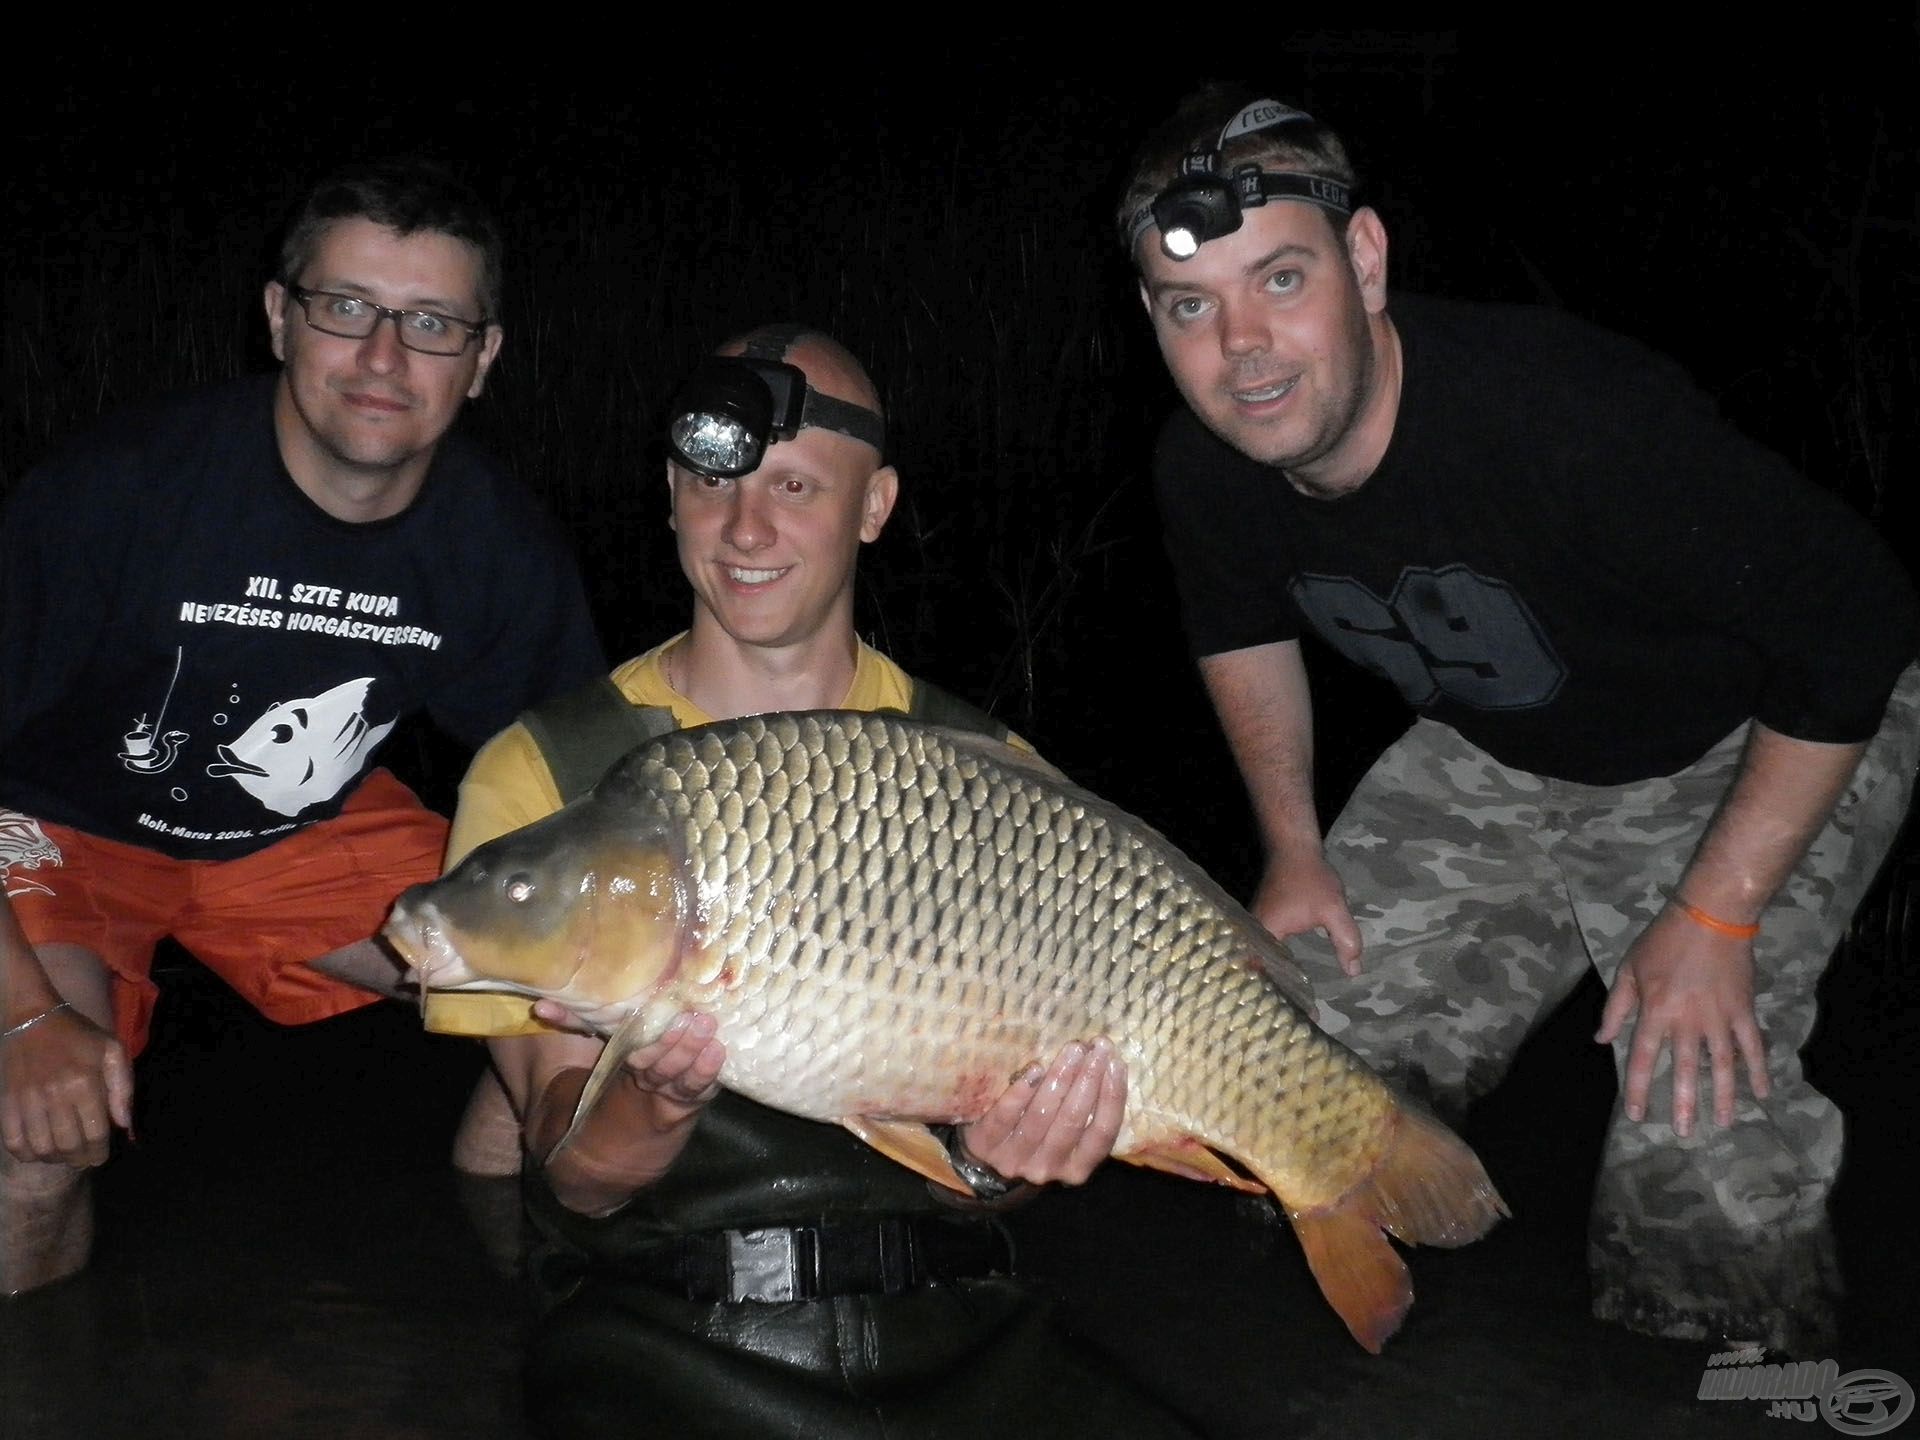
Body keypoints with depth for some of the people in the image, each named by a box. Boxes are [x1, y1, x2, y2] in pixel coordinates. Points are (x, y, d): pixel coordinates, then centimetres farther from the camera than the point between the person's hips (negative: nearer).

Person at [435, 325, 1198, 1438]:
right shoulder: (541, 775, 2)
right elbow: (580, 1175, -2)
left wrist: (997, 1159, -16)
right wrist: (662, 1100, -24)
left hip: (944, 1317, 4)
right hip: (658, 1327, -3)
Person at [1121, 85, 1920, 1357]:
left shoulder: (1569, 417, -40)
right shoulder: (1206, 467, -18)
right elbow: (1242, 628, 8)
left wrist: (1712, 919, -26)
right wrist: (1295, 852, 5)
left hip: (1767, 747, -6)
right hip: (1495, 753, 6)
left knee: (1693, 1110, -22)